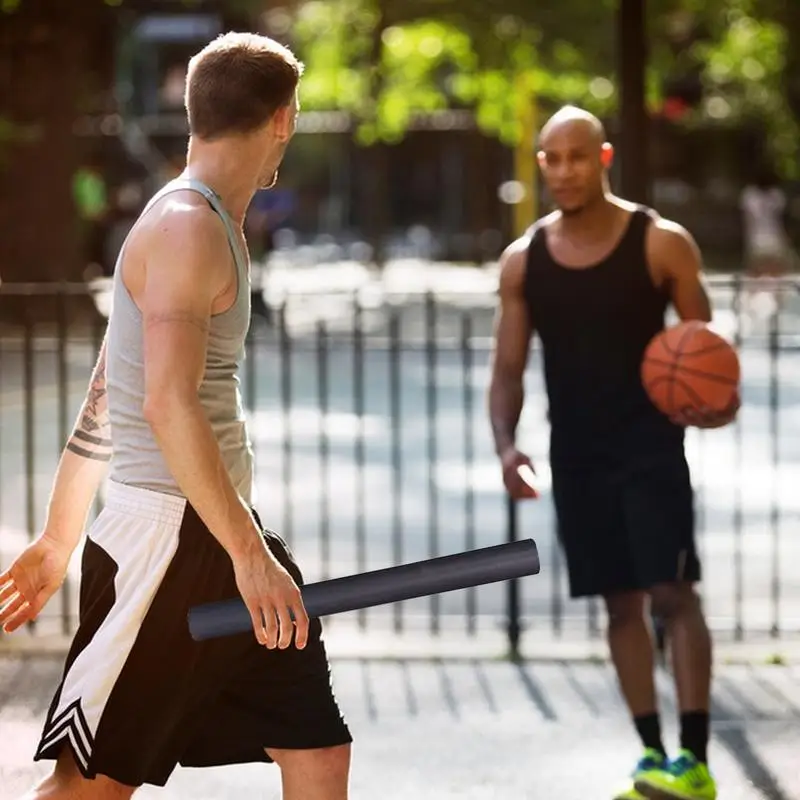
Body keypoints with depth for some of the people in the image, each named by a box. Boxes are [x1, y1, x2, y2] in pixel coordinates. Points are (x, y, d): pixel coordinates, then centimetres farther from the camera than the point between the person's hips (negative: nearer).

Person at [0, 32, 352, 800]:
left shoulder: (211, 227, 17)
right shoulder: (186, 227, -13)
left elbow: (100, 403, 22)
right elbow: (168, 406, -24)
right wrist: (249, 555, -25)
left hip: (221, 540, 10)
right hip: (169, 541, -10)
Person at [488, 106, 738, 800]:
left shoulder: (662, 244, -6)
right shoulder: (523, 261, 4)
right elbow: (509, 368, 7)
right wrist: (506, 443, -11)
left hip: (650, 443, -3)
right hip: (576, 454, 4)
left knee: (673, 593, -10)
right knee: (621, 602, 8)